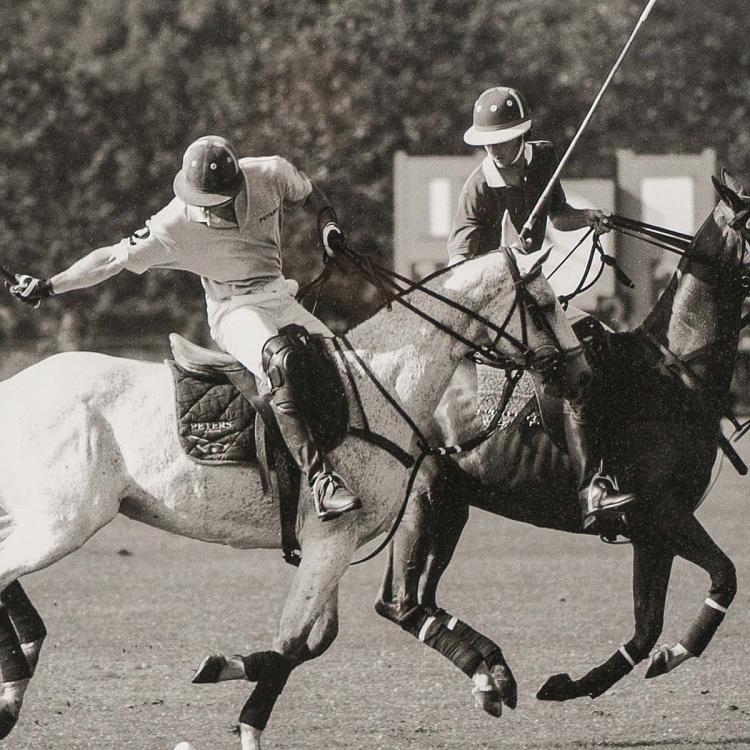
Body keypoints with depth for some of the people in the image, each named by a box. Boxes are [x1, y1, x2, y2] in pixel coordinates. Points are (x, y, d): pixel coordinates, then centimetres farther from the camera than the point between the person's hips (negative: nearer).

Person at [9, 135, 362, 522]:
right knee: (281, 360, -34)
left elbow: (310, 195, 12)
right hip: (234, 312, -6)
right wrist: (48, 286, -17)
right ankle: (321, 481, -43)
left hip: (280, 298, 6)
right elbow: (113, 259, -13)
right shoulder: (176, 224, -19)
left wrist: (328, 226, -7)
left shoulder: (271, 174, -10)